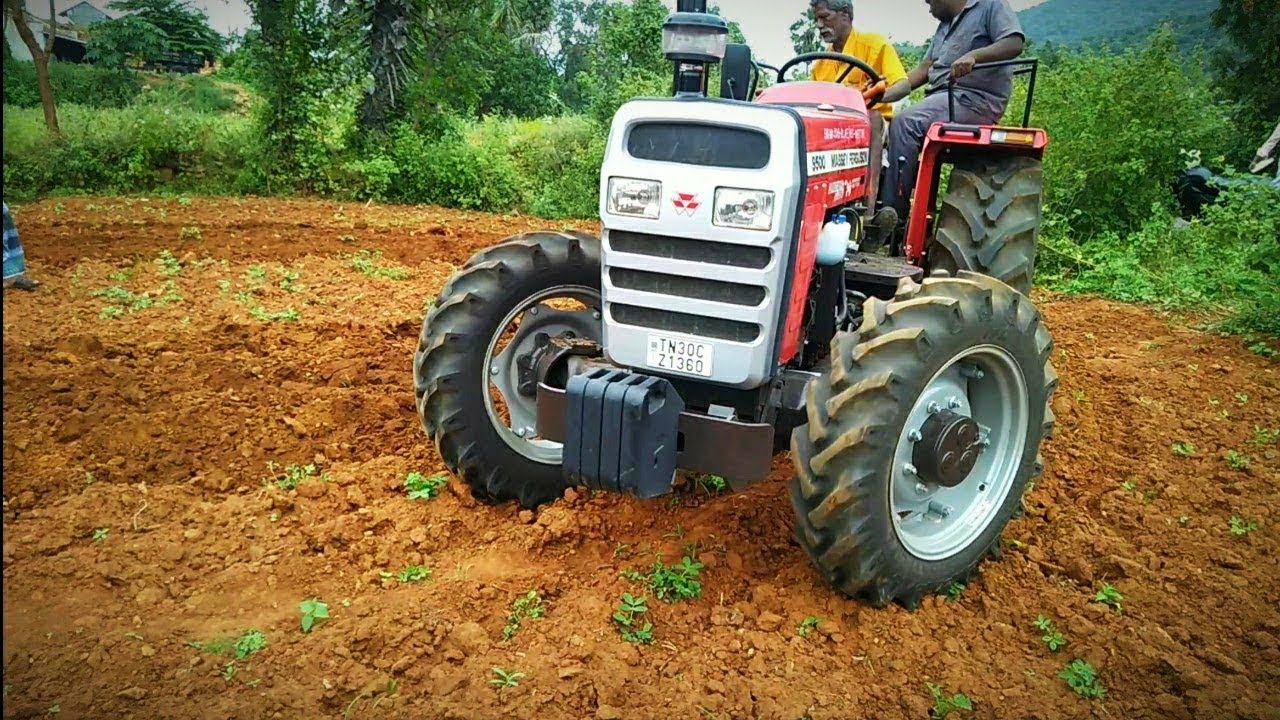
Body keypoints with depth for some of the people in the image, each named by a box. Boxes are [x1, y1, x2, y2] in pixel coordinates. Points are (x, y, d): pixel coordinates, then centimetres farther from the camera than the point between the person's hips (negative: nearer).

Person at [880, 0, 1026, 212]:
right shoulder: (945, 24, 26)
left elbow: (1015, 43, -13)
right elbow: (923, 69, 19)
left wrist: (973, 55, -29)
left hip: (975, 99, -9)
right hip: (941, 97, 9)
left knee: (905, 123, -29)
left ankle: (893, 214, -31)